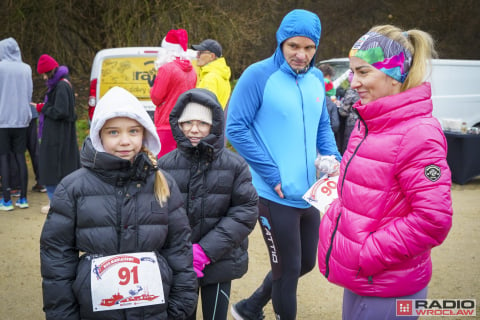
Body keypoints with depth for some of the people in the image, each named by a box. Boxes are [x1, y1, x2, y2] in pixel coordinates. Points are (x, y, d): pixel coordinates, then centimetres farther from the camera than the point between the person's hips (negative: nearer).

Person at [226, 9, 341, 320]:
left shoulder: (317, 79, 6)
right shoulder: (259, 75, -12)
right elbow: (236, 128, -15)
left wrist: (333, 159, -4)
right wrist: (272, 174, -17)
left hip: (310, 193, 7)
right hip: (275, 195, -7)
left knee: (306, 263, 19)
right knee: (288, 268, 4)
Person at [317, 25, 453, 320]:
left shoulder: (418, 135, -20)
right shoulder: (368, 124, 7)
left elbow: (433, 219, -24)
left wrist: (371, 253, -21)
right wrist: (335, 217, 5)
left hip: (387, 292, -8)